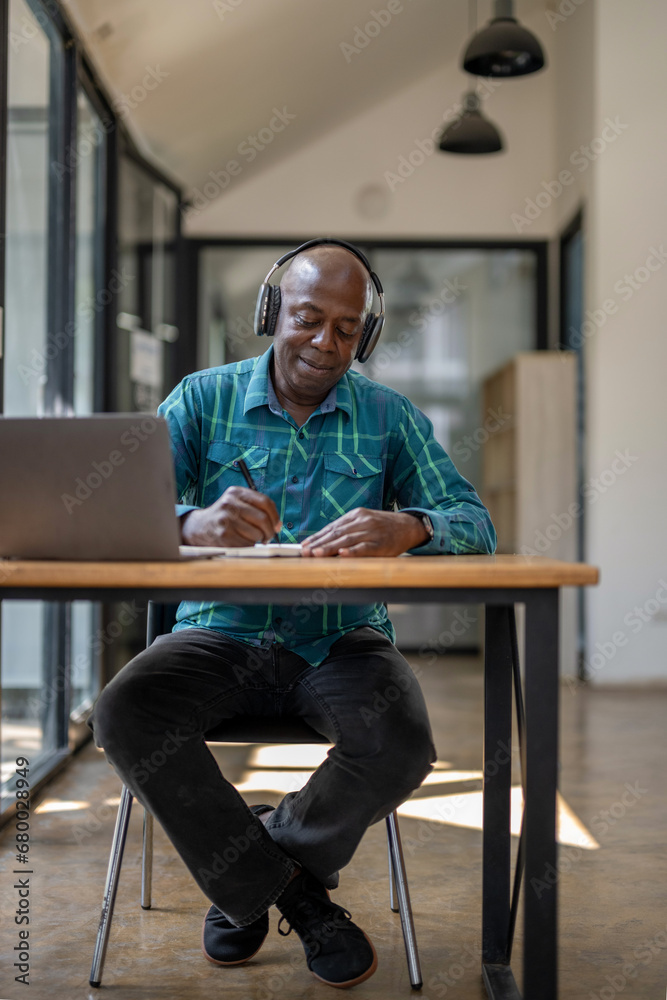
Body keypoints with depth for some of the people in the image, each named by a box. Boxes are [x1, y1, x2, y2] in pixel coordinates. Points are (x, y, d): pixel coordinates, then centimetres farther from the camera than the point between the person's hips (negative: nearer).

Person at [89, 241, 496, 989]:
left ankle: (246, 876, 2)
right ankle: (293, 891, -6)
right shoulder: (203, 400, 4)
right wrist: (193, 523, -34)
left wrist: (409, 527, -30)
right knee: (123, 714, -28)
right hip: (221, 634, 0)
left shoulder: (390, 417, 6)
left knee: (401, 745, -29)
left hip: (339, 640, 0)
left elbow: (474, 525, -4)